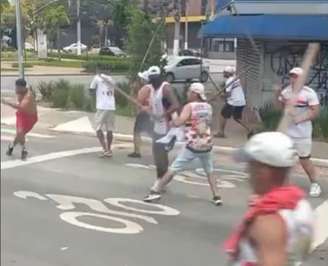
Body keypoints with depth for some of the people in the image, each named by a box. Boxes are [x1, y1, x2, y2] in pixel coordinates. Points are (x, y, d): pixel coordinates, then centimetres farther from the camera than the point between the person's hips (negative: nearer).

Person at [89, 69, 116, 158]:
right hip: (111, 107, 5)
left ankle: (105, 149, -12)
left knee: (99, 129, 0)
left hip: (102, 107, -5)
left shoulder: (97, 78, 0)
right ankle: (109, 150, 17)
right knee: (109, 129, 12)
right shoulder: (111, 80, 16)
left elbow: (91, 91, 3)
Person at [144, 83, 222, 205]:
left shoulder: (189, 106, -9)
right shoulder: (208, 107, 8)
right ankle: (216, 196, 15)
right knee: (210, 172, 22)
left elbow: (178, 123, -21)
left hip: (192, 146, -4)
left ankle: (156, 191, 3)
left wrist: (172, 121, 0)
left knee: (172, 169, 3)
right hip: (206, 145, 4)